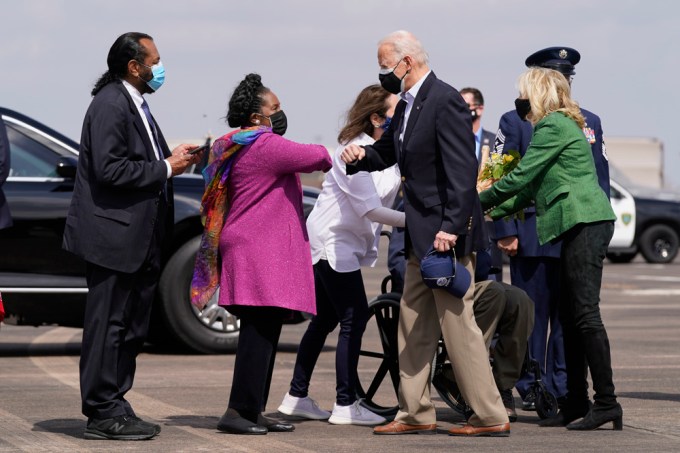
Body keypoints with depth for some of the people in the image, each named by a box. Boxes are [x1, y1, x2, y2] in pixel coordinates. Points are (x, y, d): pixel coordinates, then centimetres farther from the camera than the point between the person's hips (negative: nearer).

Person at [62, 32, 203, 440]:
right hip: (112, 235, -10)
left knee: (131, 328, 13)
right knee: (108, 326, -4)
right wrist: (165, 168, -15)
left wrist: (173, 158, 5)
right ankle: (103, 414, 0)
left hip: (137, 239, 10)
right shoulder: (110, 105, -15)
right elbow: (109, 170, -22)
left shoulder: (134, 104, 17)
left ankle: (115, 407, 21)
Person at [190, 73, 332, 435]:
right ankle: (238, 412, -14)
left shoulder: (233, 147, 17)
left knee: (263, 334, 12)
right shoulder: (266, 145, -13)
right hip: (260, 253, -11)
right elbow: (318, 158, -13)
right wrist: (322, 155, 10)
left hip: (254, 252, 11)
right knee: (259, 333, -12)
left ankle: (254, 412, 15)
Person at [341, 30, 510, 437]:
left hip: (447, 232, -10)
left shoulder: (445, 101, -16)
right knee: (413, 322, 13)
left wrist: (450, 227, -27)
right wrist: (360, 156, 5)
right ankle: (416, 414, 20)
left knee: (457, 323, -8)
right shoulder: (407, 106, 14)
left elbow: (462, 170, -22)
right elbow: (387, 152, 28)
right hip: (422, 235, 10)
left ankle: (491, 417, -2)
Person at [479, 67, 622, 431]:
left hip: (584, 223, -10)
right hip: (581, 225, 10)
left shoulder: (552, 126, -9)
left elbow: (519, 178, -11)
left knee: (585, 313, -12)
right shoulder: (561, 125, 22)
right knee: (570, 316, 10)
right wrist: (492, 214, 22)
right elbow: (532, 187, 24)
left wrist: (478, 203, 0)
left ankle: (606, 401, -14)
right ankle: (576, 403, 13)